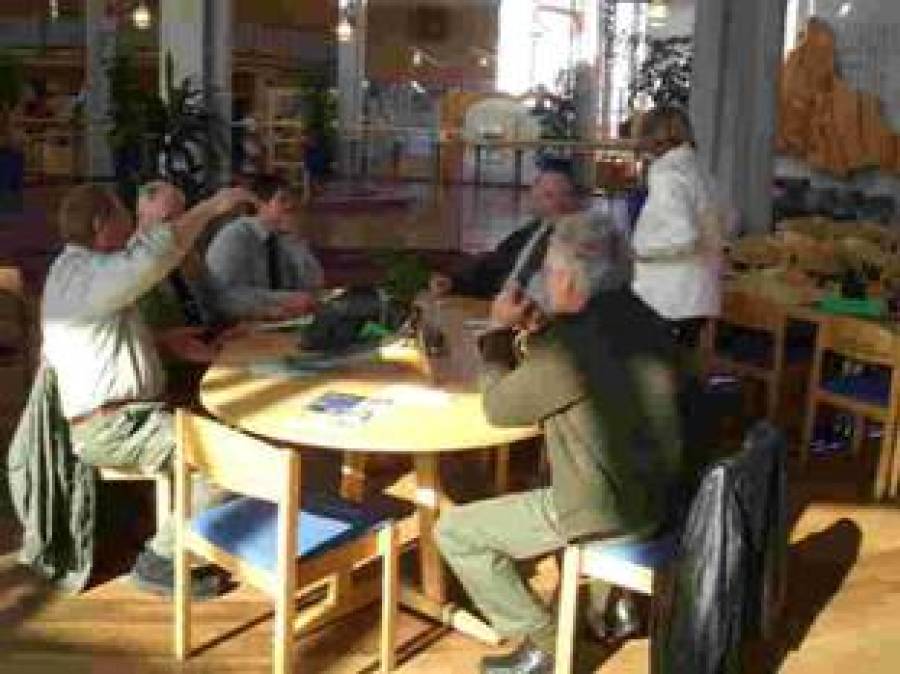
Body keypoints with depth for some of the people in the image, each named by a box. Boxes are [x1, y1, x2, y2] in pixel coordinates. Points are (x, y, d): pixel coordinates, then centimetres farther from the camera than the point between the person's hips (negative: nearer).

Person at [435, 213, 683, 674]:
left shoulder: (569, 342, -25)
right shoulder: (644, 321, 1)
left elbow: (498, 408, -11)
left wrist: (499, 333, 2)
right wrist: (535, 338, 8)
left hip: (603, 513, -8)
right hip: (656, 499, 9)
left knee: (454, 531, 2)